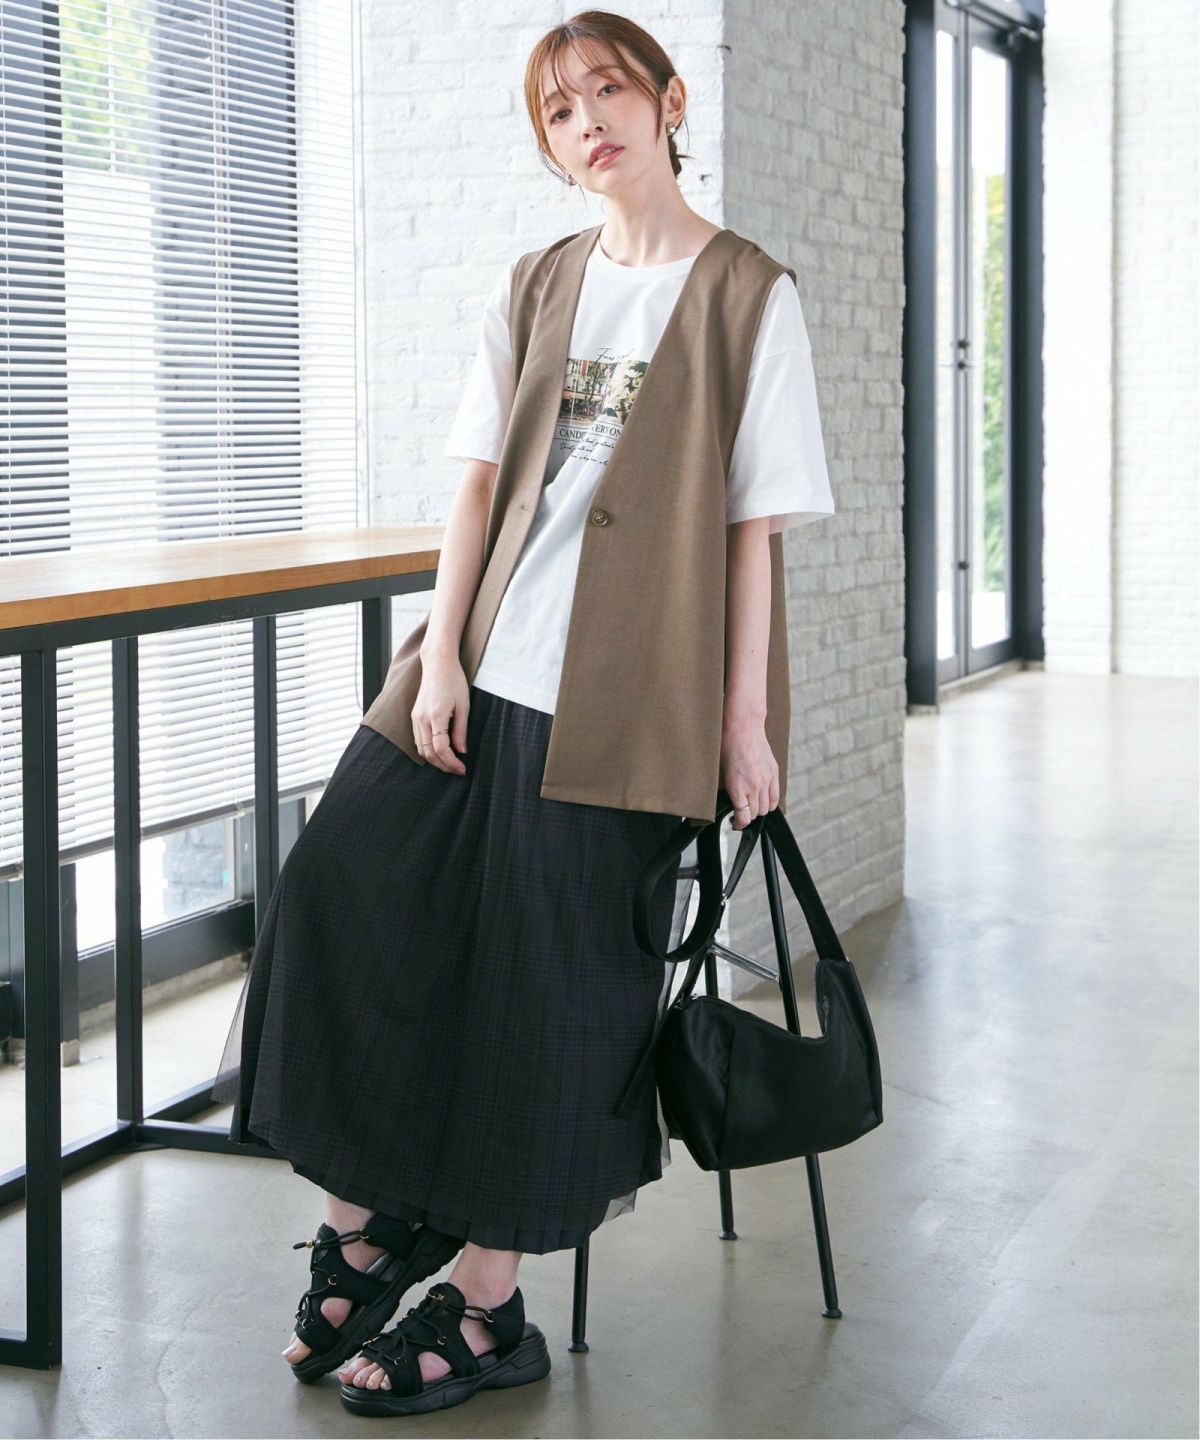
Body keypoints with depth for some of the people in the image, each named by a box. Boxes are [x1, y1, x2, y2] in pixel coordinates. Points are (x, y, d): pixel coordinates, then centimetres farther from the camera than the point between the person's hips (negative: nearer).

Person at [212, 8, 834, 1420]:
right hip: (477, 671, 5)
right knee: (346, 904, -2)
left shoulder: (746, 295, -2)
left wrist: (742, 723, -8)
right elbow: (480, 481, 9)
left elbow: (753, 527, -5)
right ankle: (372, 1209, 17)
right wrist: (439, 654, -1)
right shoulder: (535, 285, 13)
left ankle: (487, 1307, 12)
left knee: (548, 993, 0)